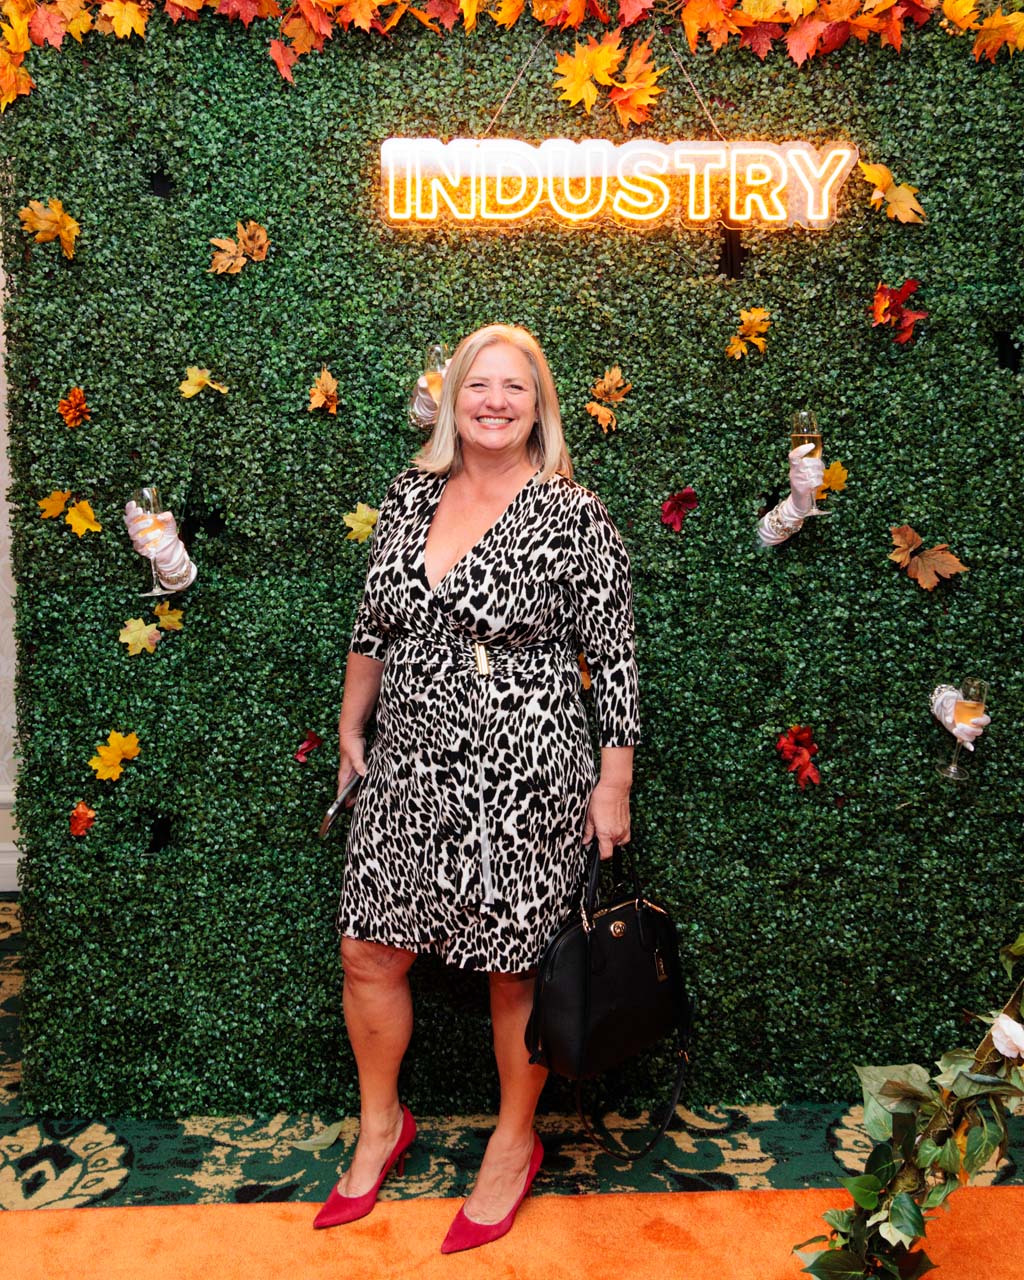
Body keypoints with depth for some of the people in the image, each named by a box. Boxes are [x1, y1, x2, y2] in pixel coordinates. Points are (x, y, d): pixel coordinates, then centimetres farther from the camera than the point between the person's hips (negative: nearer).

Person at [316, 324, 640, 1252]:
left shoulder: (574, 517, -9)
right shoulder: (410, 496, 6)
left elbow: (613, 660, -7)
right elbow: (373, 625, 15)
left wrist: (613, 784, -7)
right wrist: (351, 730, 18)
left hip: (521, 782, -5)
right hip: (409, 772, 5)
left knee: (515, 969, 10)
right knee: (370, 956, 13)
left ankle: (516, 1144, 37)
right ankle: (381, 1126, 40)